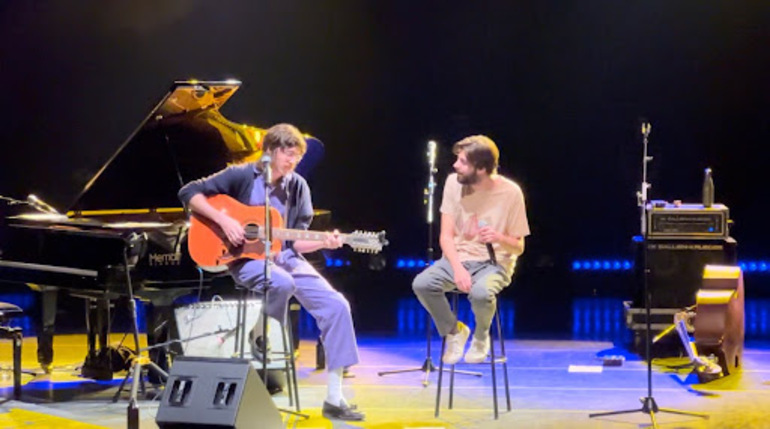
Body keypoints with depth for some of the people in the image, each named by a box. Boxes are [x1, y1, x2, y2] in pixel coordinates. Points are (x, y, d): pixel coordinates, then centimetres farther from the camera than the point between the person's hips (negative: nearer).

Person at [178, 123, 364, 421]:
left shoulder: (298, 187, 7)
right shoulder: (242, 176, -5)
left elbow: (296, 241, 8)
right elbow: (189, 192, -6)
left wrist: (323, 243, -13)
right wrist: (223, 220, -18)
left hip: (285, 257, 5)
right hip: (247, 258, -5)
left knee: (336, 306, -15)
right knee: (282, 283, -39)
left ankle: (334, 398, -12)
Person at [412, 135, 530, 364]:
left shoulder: (510, 193, -12)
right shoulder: (454, 183, -5)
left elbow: (518, 248, -3)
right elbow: (446, 236, -4)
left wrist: (499, 238, -26)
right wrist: (458, 268, -22)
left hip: (494, 262, -3)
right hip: (457, 258, 3)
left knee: (481, 292, -37)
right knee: (421, 284, -27)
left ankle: (481, 337, 0)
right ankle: (454, 330, 3)